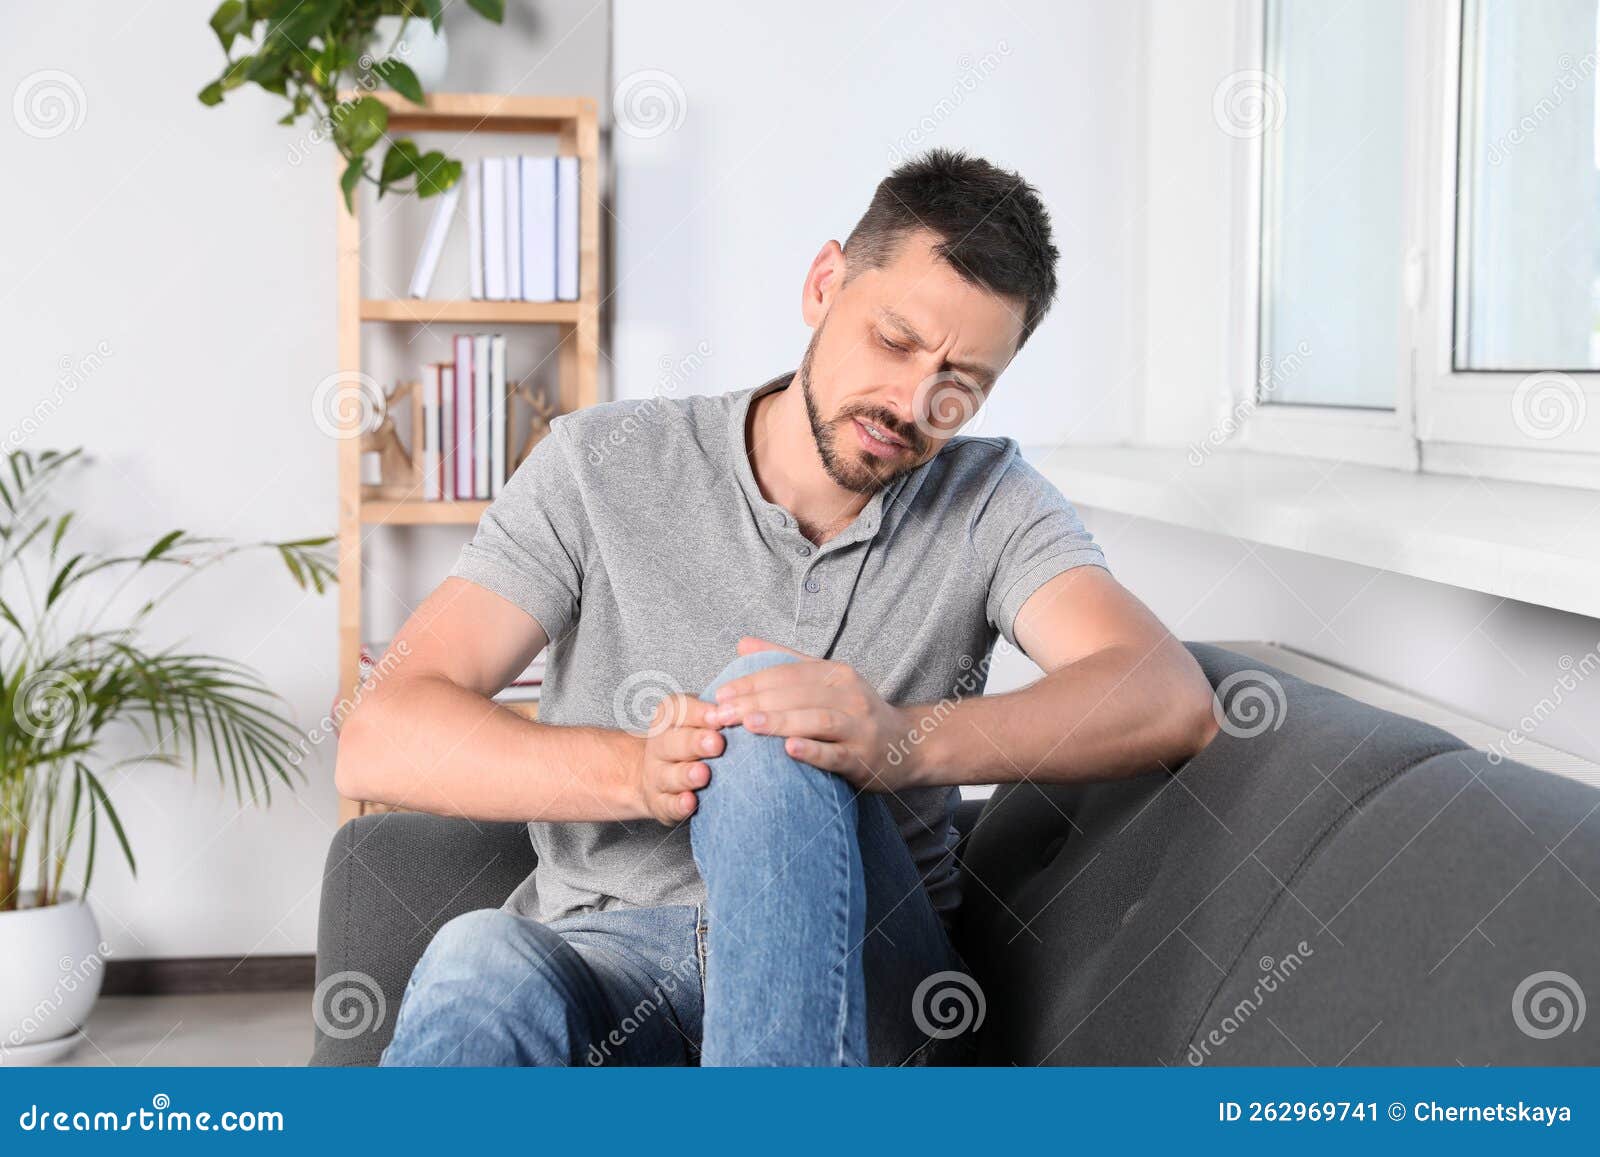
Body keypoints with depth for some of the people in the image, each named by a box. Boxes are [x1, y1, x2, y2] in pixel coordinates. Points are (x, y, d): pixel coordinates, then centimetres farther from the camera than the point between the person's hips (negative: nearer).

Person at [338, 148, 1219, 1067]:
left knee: (770, 711, -31)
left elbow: (1174, 700, -17)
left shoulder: (989, 503, 3)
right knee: (477, 968, -38)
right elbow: (381, 741, -9)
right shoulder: (602, 468, 0)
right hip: (603, 956, -1)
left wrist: (904, 740, -35)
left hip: (858, 980, 1)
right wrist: (632, 769, -29)